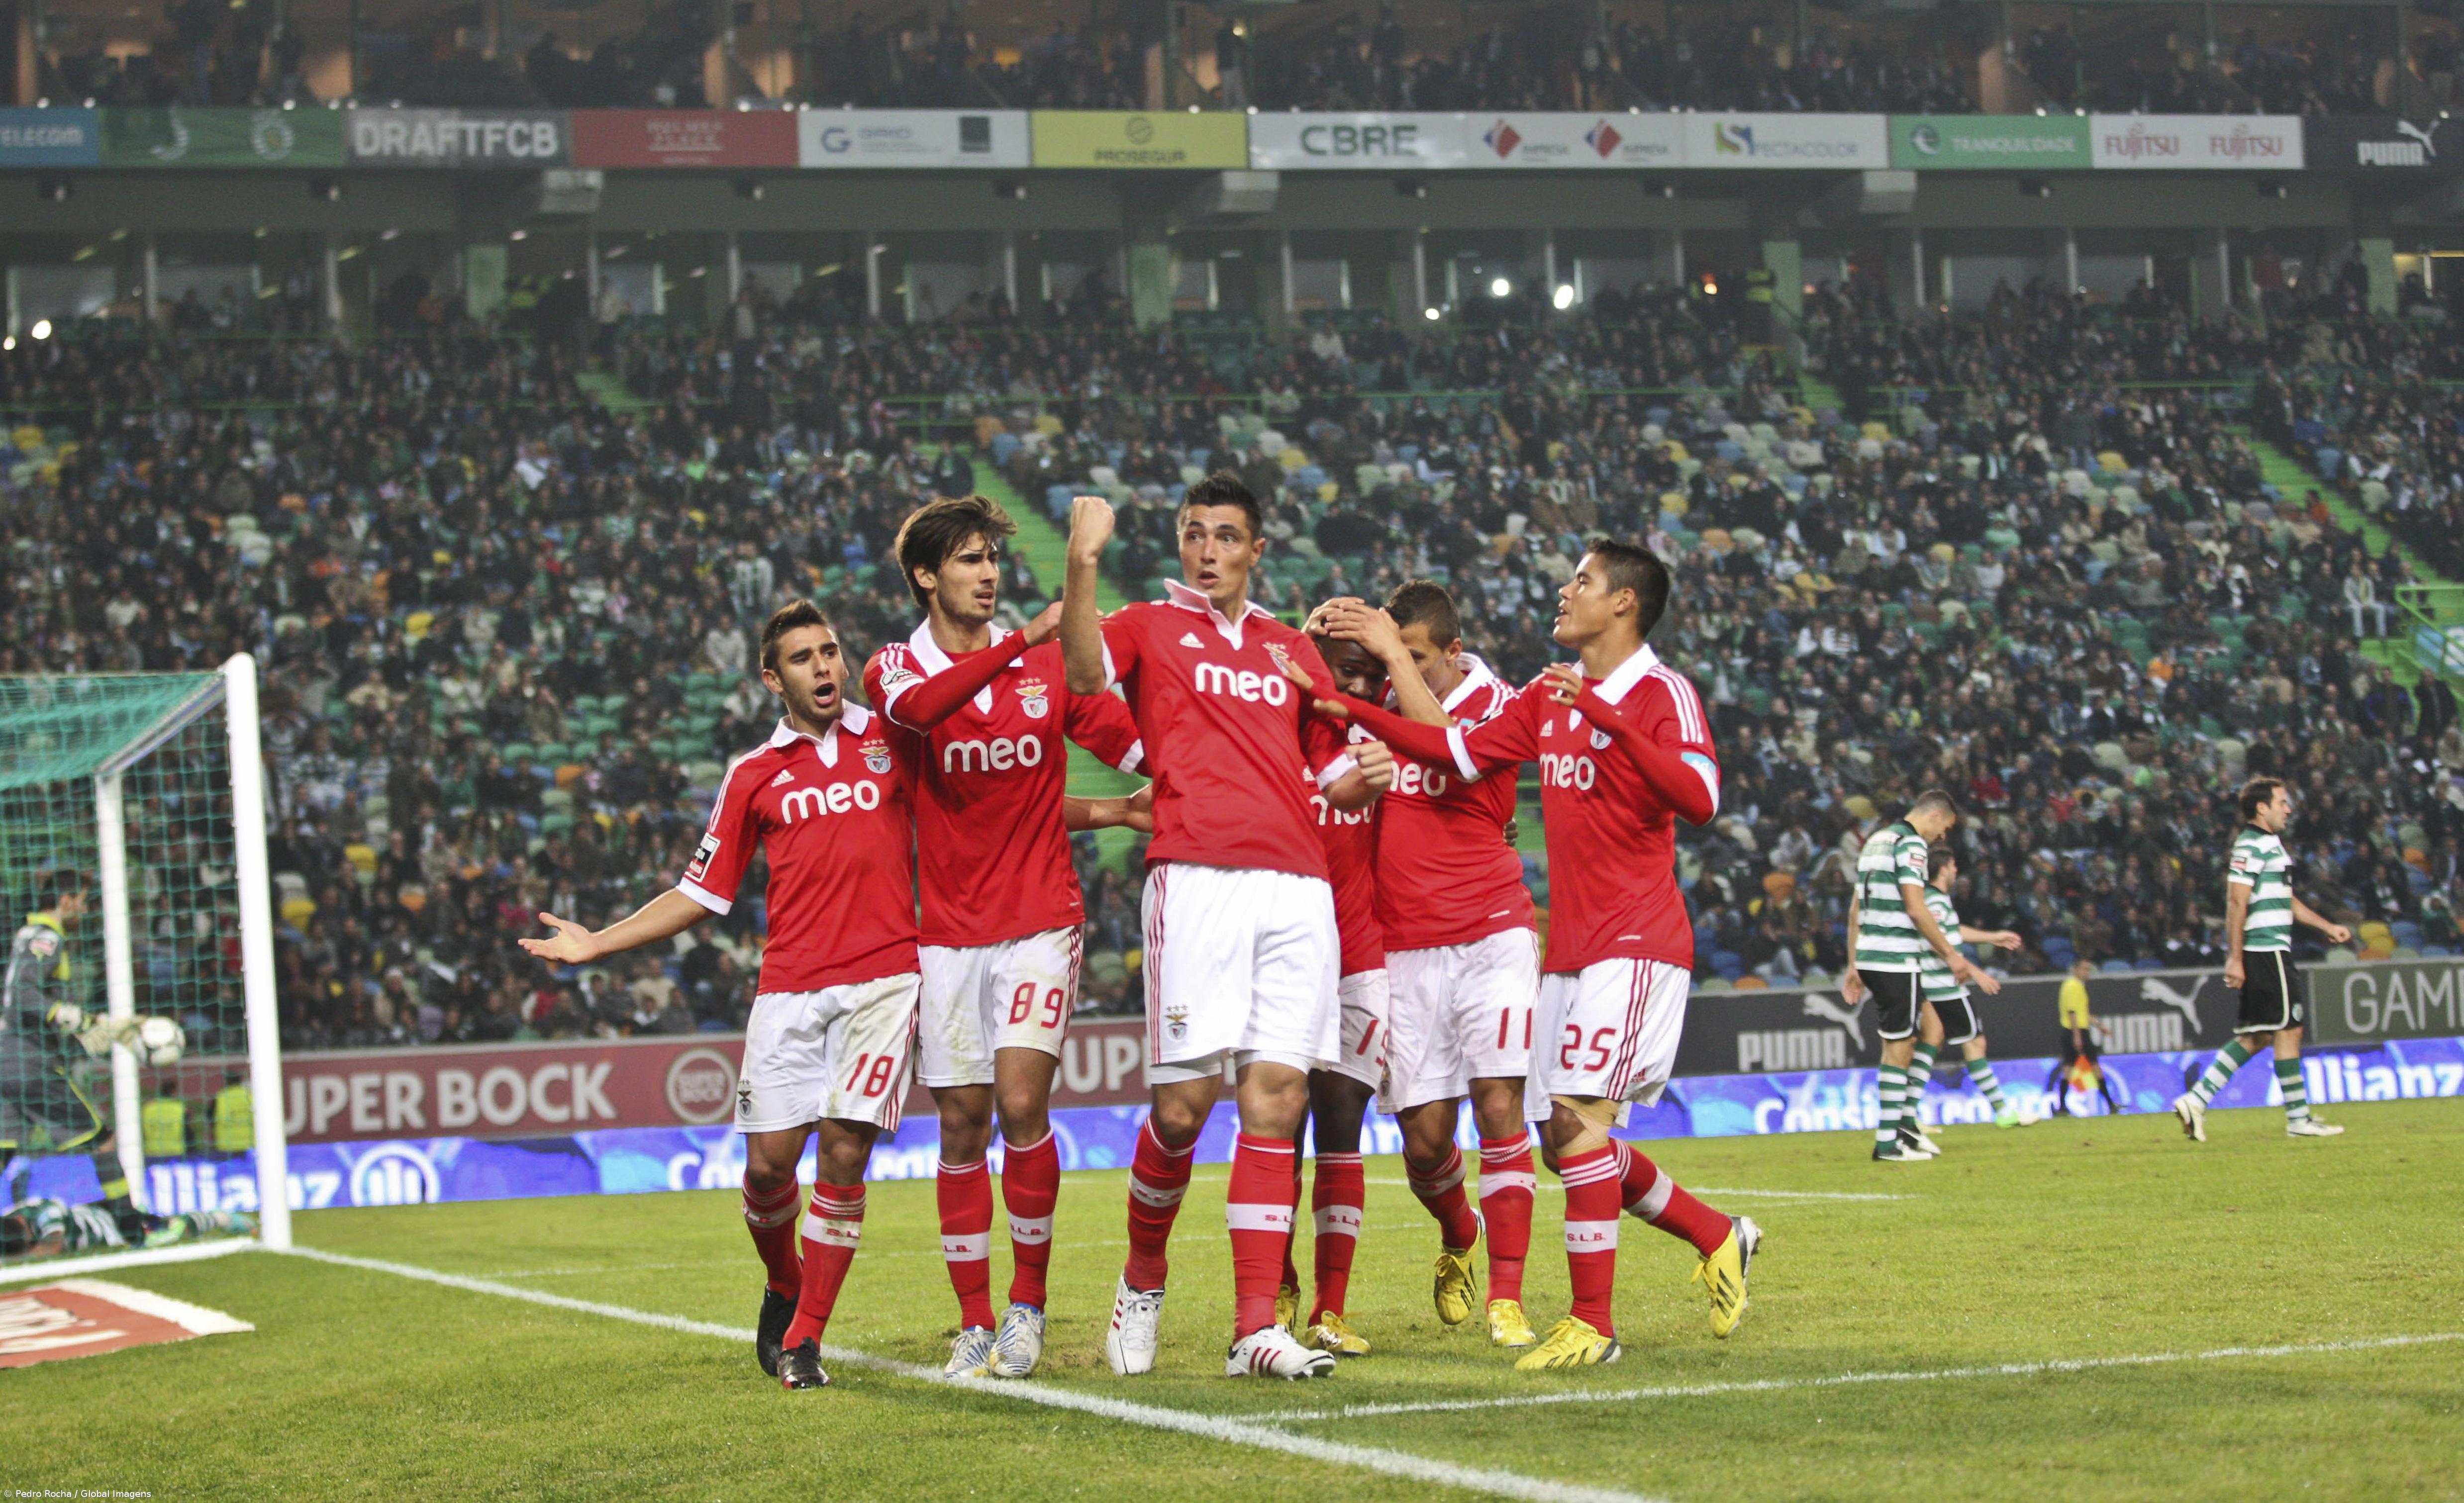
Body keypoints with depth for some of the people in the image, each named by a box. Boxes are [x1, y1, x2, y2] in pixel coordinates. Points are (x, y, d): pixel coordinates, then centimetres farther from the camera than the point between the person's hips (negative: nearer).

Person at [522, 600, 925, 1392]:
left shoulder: (892, 738, 9)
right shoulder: (755, 775, 12)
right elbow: (702, 894, 16)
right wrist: (599, 943, 12)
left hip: (882, 976, -1)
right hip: (790, 985, 2)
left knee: (843, 1150, -12)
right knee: (769, 1162, -4)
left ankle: (804, 1341, -4)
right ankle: (784, 1290, 28)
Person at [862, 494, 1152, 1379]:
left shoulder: (1051, 665, 5)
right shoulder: (896, 669, 2)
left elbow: (1146, 757, 10)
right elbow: (922, 707, -24)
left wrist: (1113, 812, -11)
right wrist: (1020, 643, -35)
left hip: (1041, 918, -1)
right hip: (949, 931, 1)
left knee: (1021, 1103, -14)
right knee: (962, 1124, 2)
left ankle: (1028, 1304, 0)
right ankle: (974, 1324, 10)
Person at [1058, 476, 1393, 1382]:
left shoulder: (1292, 650, 23)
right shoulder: (1151, 628, 11)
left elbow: (1331, 773, 28)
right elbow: (1085, 674, -12)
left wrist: (1360, 778, 5)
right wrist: (1083, 563, -25)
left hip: (1297, 888, 4)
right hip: (1196, 881, -3)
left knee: (1277, 1099, -5)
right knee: (1184, 1103, -9)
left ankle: (1256, 1330, -6)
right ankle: (1143, 1278, 16)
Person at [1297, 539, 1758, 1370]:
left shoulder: (1663, 694, -10)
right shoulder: (1549, 695, 13)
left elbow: (1699, 799, -24)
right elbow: (1455, 751, 18)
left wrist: (1606, 718, -31)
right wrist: (1351, 709, 12)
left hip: (1635, 943, -8)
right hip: (1569, 949, 8)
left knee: (1577, 1113, -18)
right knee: (1566, 1139, 7)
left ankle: (1593, 1323, -14)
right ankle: (1719, 1238, 24)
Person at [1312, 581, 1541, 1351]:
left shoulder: (1496, 704, -4)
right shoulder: (1378, 701, 8)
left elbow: (1449, 748, -22)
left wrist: (1393, 653, -20)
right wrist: (1330, 641, -5)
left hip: (1491, 937, -3)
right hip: (1404, 950, 3)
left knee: (1499, 1106, -13)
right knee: (1424, 1136, 0)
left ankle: (1507, 1299, -10)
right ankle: (1458, 1238, 33)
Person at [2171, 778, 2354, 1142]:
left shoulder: (2270, 844, 20)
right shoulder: (2251, 846, -12)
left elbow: (2286, 901, 29)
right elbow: (2237, 902, -17)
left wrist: (2328, 927, 25)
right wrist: (2234, 958, -21)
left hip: (2272, 951, 10)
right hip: (2263, 951, -10)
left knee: (2256, 1037, 9)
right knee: (2288, 1030, -5)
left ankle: (2196, 1100, 7)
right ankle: (2299, 1119, 0)